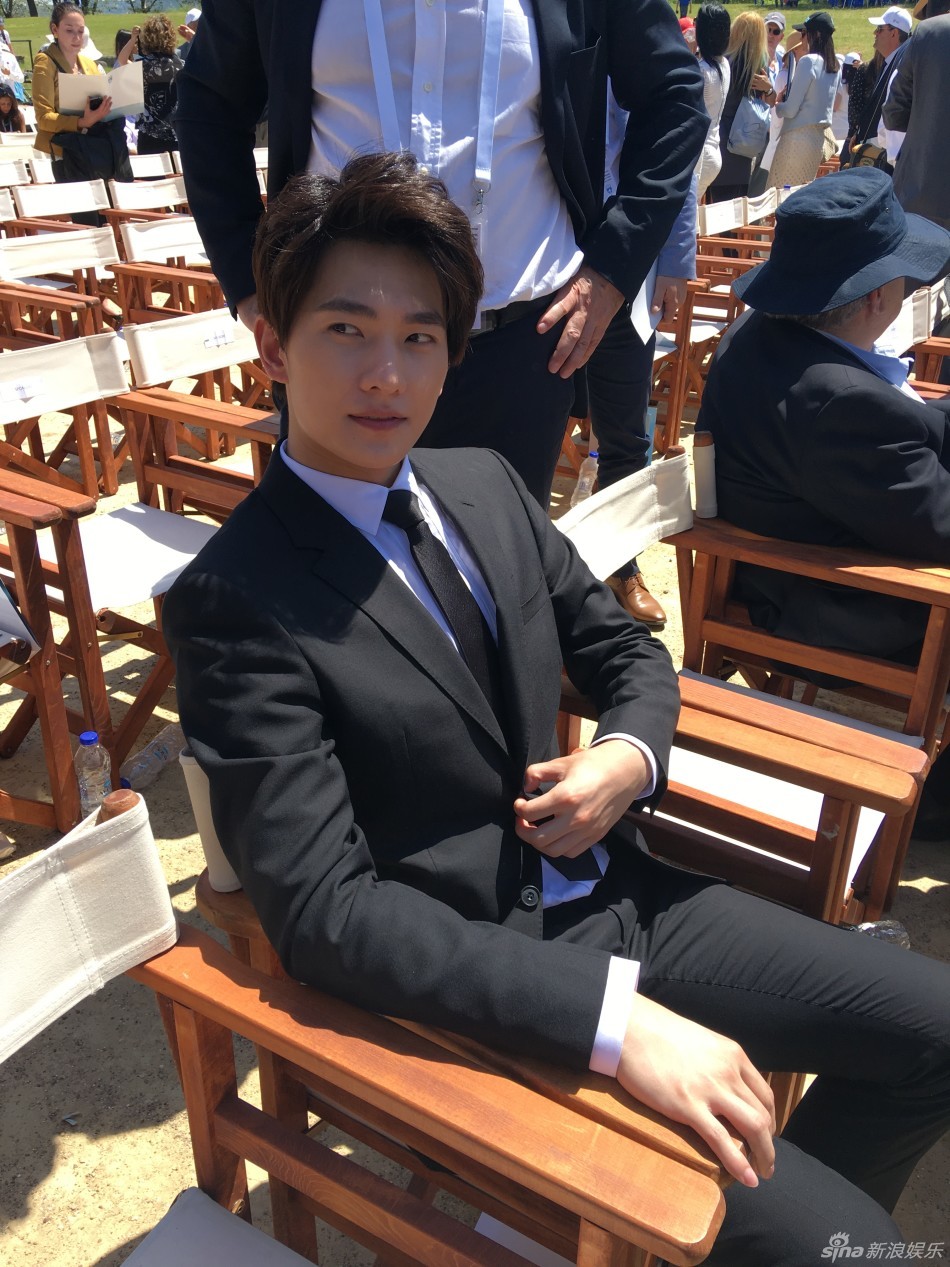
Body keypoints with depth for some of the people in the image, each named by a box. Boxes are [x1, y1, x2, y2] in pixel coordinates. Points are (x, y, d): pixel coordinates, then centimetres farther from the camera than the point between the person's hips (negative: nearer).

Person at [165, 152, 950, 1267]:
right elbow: (322, 907, -22)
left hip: (617, 899, 7)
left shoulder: (487, 486, 4)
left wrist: (628, 756, -10)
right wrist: (615, 1018, -29)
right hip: (476, 994, -6)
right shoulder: (234, 600, -18)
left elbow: (626, 653, 14)